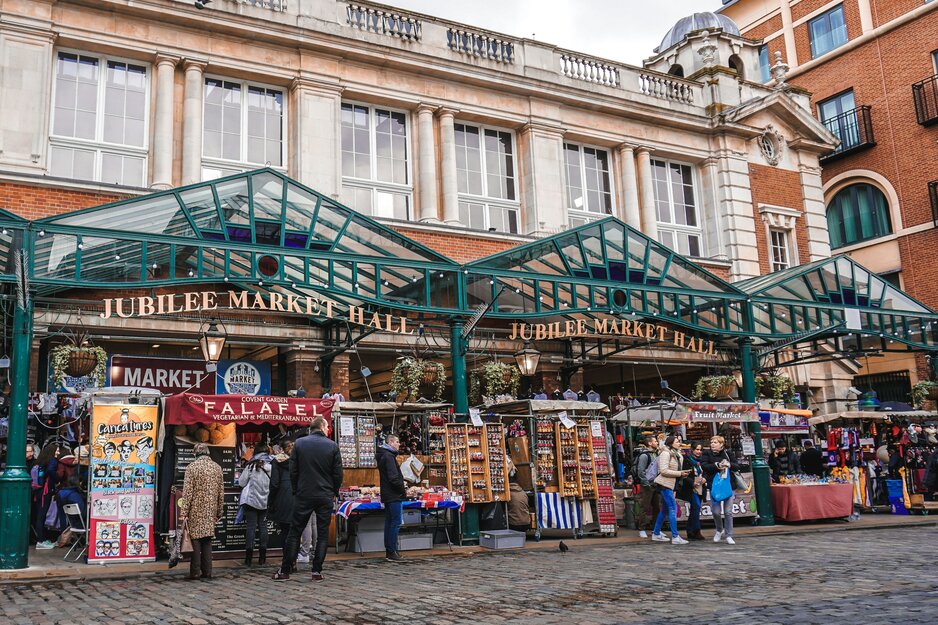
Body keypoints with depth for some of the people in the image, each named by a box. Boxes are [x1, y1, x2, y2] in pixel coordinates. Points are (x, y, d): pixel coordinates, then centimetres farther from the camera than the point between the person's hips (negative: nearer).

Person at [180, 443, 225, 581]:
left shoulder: (192, 467, -8)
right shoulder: (217, 467, 6)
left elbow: (187, 492, -11)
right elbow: (221, 492, 10)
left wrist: (183, 512, -10)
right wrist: (219, 511, 17)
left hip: (196, 510, -4)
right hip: (211, 511, 4)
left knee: (195, 539, 1)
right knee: (207, 540, 10)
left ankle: (195, 572, 1)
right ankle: (207, 572, 10)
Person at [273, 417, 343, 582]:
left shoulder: (299, 443, 0)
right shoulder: (332, 446, -3)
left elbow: (293, 471, 1)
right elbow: (338, 473, -2)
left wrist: (296, 491, 12)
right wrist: (334, 492, 11)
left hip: (303, 495, 1)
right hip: (325, 497, -1)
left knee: (295, 532, 8)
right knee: (322, 534, 7)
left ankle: (285, 570, 9)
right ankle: (317, 571, 5)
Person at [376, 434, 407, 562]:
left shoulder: (383, 456, 17)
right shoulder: (389, 456, -16)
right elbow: (393, 478, -22)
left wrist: (401, 485, 11)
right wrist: (403, 489, -10)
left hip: (387, 495, 10)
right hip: (394, 496, -10)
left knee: (389, 522, 12)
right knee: (396, 522, -7)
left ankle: (389, 551, 17)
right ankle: (392, 552, -6)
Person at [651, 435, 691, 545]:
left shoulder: (674, 453, 18)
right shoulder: (665, 453, -12)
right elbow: (663, 471, -19)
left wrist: (682, 473, 4)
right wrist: (680, 473, -16)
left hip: (669, 484, 10)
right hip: (665, 483, -10)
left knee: (665, 509, 13)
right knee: (673, 508, -11)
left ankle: (656, 534, 21)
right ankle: (675, 537, -11)